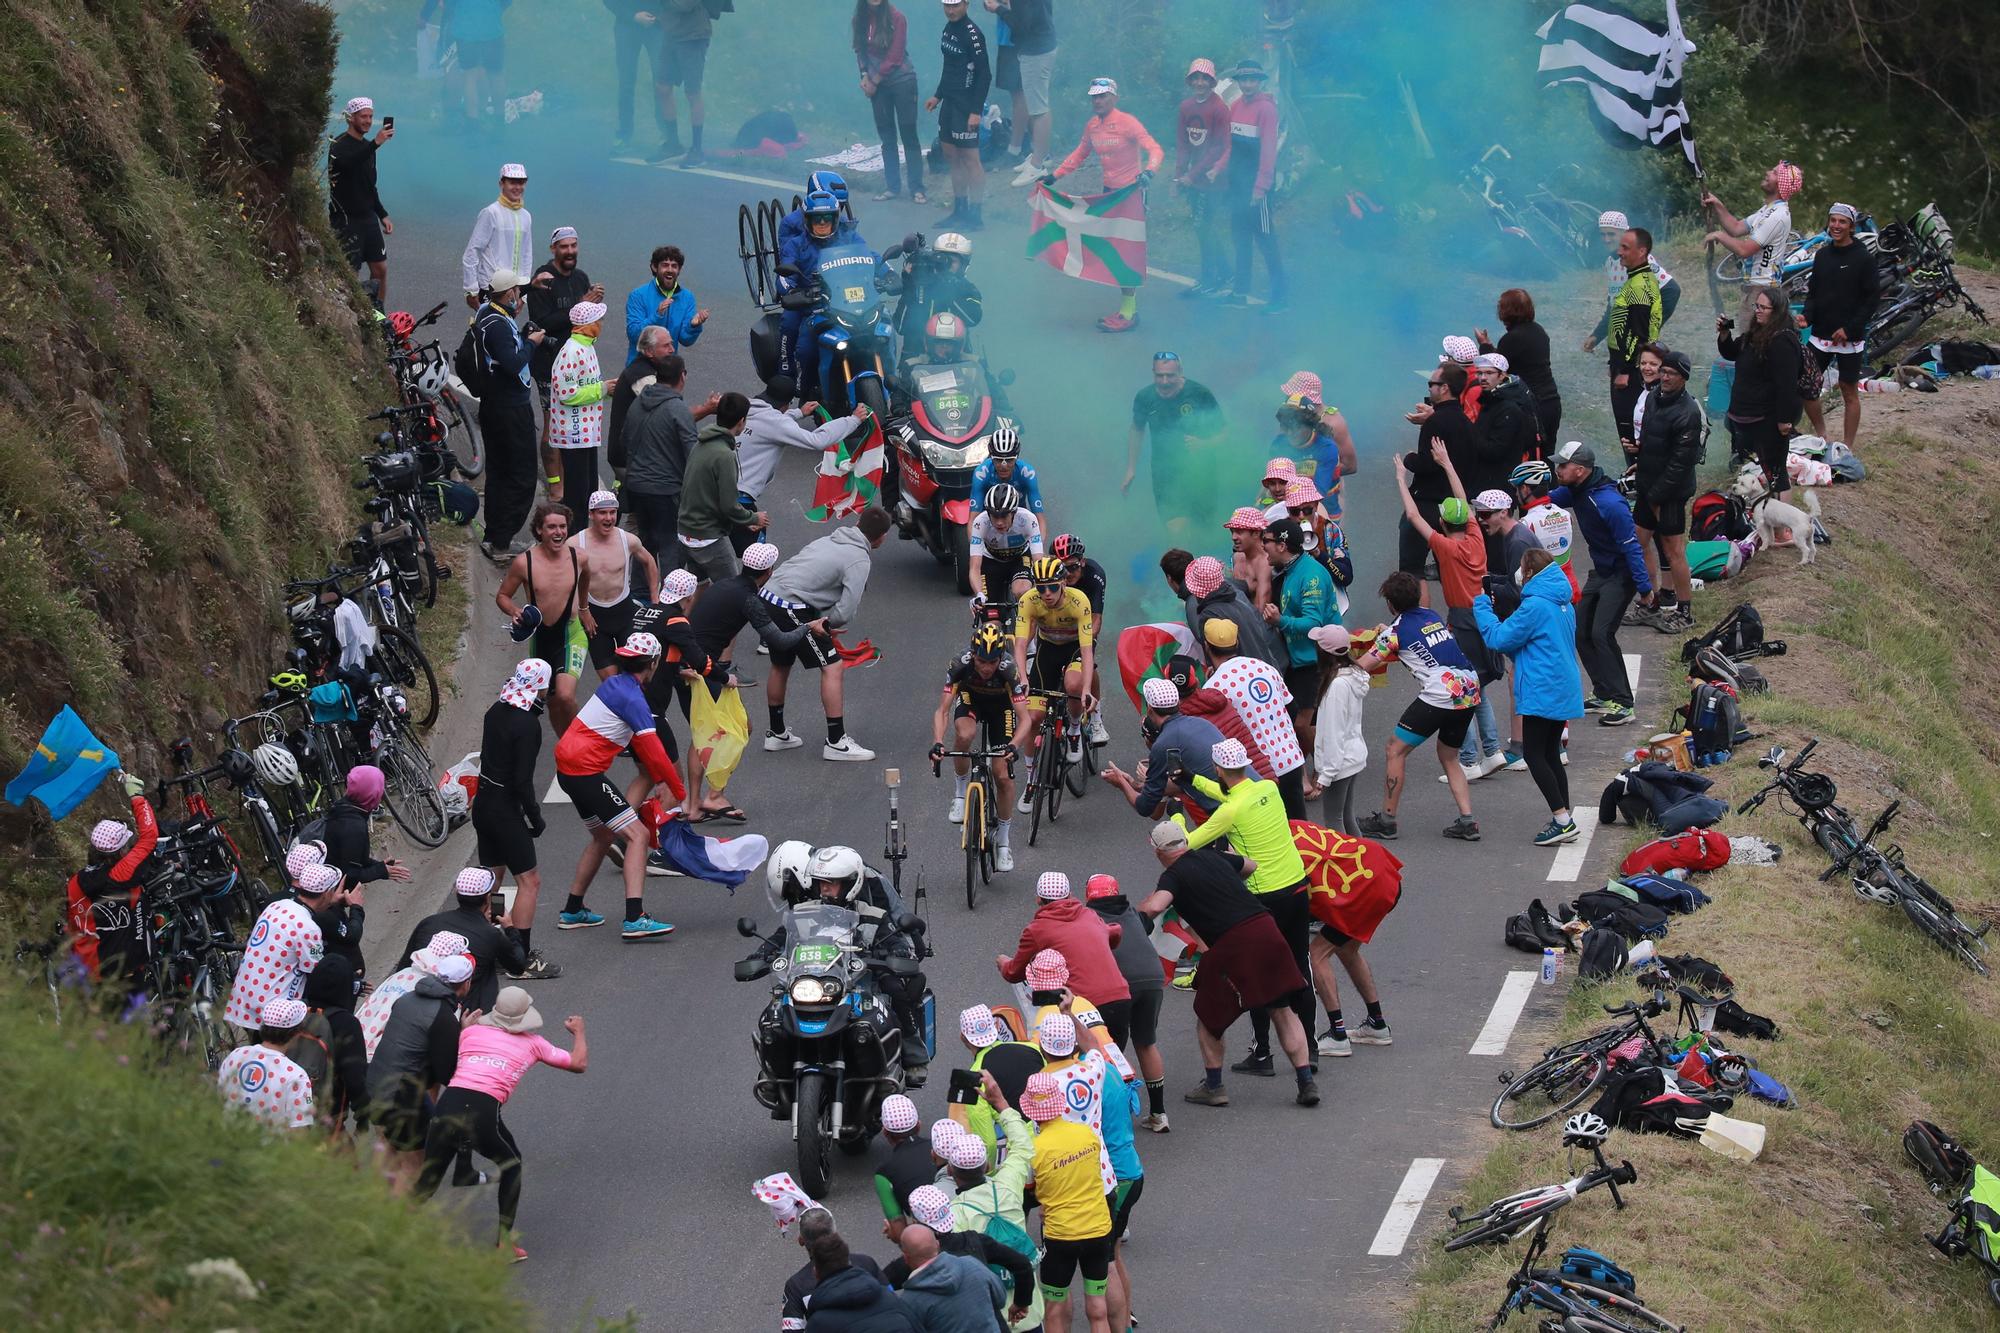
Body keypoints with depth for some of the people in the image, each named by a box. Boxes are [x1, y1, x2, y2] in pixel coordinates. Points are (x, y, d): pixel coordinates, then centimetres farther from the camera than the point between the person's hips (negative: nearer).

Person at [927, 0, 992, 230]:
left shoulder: (973, 34, -17)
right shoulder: (949, 28, 10)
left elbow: (984, 75, -18)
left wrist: (977, 111, -20)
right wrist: (938, 96, 21)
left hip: (967, 105, -9)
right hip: (949, 102, 9)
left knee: (970, 157, -6)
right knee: (952, 155, 14)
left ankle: (976, 215, -2)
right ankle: (959, 210, 23)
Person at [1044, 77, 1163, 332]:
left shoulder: (1127, 122, -16)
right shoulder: (1092, 125, 6)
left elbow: (1155, 151, -24)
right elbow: (1079, 155, 22)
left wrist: (1148, 172, -43)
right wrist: (1054, 175, 18)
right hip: (1109, 192, 8)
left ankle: (1129, 312, -3)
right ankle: (1125, 308, 16)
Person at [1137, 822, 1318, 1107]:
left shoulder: (1173, 875, 2)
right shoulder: (1213, 857, 20)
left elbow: (1155, 907, -18)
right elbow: (1251, 866, 39)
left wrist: (1141, 908, 4)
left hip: (1231, 944, -5)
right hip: (1265, 928, 5)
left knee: (1208, 1015, 16)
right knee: (1282, 1011, 14)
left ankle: (1213, 1086, 19)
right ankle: (1306, 1082, 9)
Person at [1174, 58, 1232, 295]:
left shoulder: (1219, 109, -12)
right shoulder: (1186, 107, 9)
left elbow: (1219, 148, -14)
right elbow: (1182, 142, 12)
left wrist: (1193, 175, -16)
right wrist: (1179, 174, 1)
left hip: (1210, 178, -7)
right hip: (1192, 178, 7)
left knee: (1204, 228, -5)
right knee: (1205, 228, 12)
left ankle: (1209, 282, 3)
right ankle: (1223, 275, 23)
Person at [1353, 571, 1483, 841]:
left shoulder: (1396, 630, 0)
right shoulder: (1433, 616, 18)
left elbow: (1361, 667, 3)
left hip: (1440, 694, -7)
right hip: (1470, 690, 7)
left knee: (1395, 750, 6)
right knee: (1449, 757, 22)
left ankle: (1386, 820, 8)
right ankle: (1467, 821, 10)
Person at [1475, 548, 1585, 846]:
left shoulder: (1535, 605, -16)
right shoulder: (1563, 604, 13)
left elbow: (1500, 639, -11)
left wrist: (1482, 607, 2)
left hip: (1542, 692, -9)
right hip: (1565, 691, 9)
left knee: (1534, 755, -3)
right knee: (1551, 754, 15)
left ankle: (1562, 819, -8)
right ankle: (1564, 821, 15)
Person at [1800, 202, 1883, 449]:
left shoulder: (1863, 258, -8)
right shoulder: (1822, 255, 8)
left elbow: (1873, 298, -10)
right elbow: (1813, 292, 13)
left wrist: (1850, 328, -16)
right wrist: (1807, 317, -7)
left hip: (1850, 339, -5)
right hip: (1820, 335, 5)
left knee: (1849, 392, 3)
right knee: (1805, 387, 2)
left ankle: (1847, 447, 11)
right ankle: (1821, 436, 21)